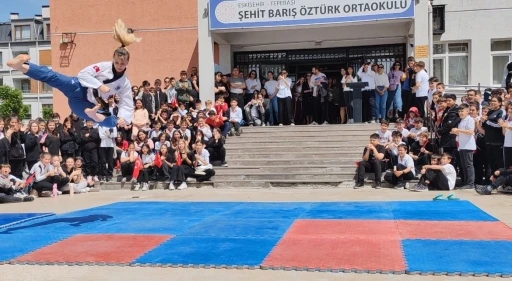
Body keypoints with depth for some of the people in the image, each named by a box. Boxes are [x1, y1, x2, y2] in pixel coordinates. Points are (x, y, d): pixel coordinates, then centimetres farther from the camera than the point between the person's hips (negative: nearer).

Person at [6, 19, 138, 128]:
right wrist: (100, 85, -26)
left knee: (112, 122, -19)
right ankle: (22, 66, -46)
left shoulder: (125, 84, -2)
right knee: (55, 78, -29)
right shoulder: (104, 66, -8)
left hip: (90, 105, 3)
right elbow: (83, 74, -14)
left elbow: (128, 105, -4)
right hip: (79, 89, -3)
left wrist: (124, 117, -26)